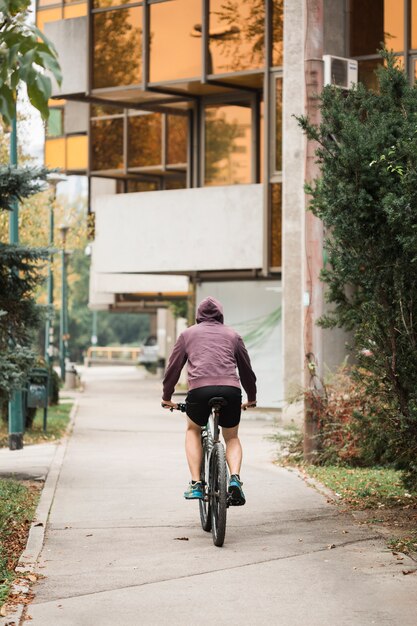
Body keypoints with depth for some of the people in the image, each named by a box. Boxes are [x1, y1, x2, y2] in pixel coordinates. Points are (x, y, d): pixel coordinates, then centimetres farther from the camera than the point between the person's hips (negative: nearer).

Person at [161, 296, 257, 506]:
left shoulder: (188, 334, 22)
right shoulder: (232, 335, 25)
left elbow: (173, 367, 23)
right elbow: (246, 369, 31)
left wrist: (166, 397, 35)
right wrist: (251, 398, 45)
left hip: (199, 389, -1)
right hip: (231, 390, 1)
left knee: (193, 431, 26)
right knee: (232, 438, 22)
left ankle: (195, 483, 12)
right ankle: (235, 479, -4)